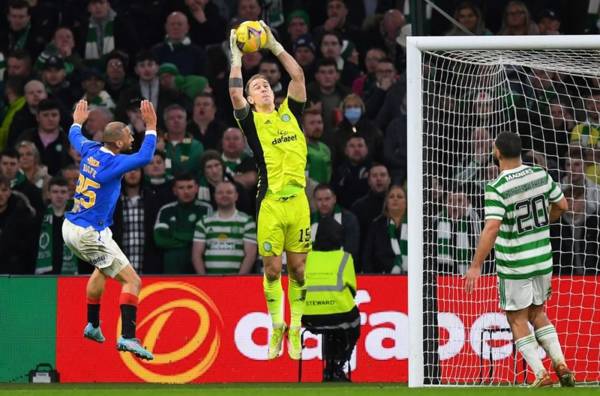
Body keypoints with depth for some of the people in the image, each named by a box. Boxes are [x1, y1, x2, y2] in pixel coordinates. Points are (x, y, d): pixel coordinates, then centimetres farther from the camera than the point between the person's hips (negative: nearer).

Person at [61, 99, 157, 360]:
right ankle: (127, 337, -22)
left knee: (103, 268, 35)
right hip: (90, 235, -9)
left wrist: (77, 122, 46)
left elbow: (75, 137, 26)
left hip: (70, 229, 9)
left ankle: (92, 326, 41)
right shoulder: (112, 163, -19)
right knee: (132, 281, -9)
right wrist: (151, 128, -21)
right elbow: (144, 157, -30)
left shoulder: (90, 151, 4)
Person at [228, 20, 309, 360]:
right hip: (270, 201, -2)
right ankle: (277, 328, 12)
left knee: (298, 268, 4)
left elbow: (298, 76, 8)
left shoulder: (290, 113, 14)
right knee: (273, 269, 0)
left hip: (297, 200, 2)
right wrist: (237, 57, -6)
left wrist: (274, 46, 8)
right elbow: (235, 93, -9)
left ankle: (295, 330, 12)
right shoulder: (252, 121, 6)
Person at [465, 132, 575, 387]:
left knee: (518, 320, 7)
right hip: (543, 260, 5)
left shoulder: (497, 189, -19)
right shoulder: (540, 175, -2)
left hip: (515, 266, -5)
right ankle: (560, 364, 6)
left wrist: (476, 266, -26)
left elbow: (492, 228, -28)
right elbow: (562, 205, 10)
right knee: (537, 314, 21)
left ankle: (540, 373, -1)